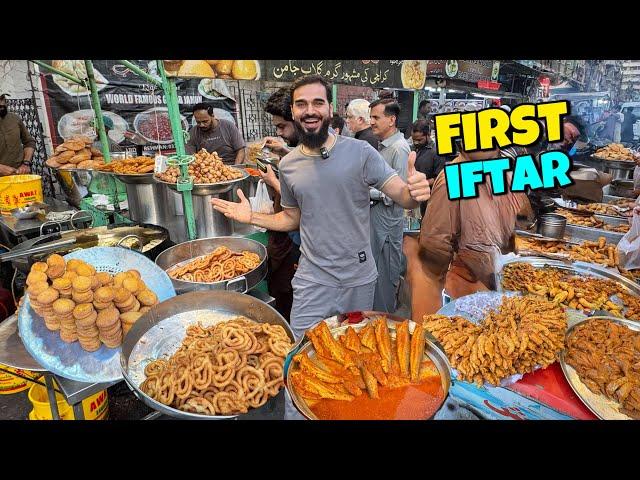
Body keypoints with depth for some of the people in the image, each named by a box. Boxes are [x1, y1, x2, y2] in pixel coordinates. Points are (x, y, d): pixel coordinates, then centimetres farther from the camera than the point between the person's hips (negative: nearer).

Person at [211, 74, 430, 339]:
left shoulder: (360, 152, -11)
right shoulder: (288, 165, 0)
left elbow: (403, 196, -12)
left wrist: (415, 192, -36)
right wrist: (252, 217, -1)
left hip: (359, 277, -1)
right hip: (312, 279, 1)